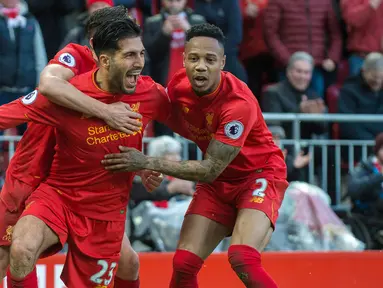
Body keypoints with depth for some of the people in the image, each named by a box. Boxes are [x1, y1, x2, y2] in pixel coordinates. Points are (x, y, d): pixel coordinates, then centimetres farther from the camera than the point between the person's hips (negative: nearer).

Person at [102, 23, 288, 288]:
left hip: (259, 174, -6)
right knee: (183, 264, -6)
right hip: (219, 181, 6)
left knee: (242, 259, -29)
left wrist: (148, 162, -31)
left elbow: (210, 169, -28)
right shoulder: (178, 86, -12)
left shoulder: (239, 104, -30)